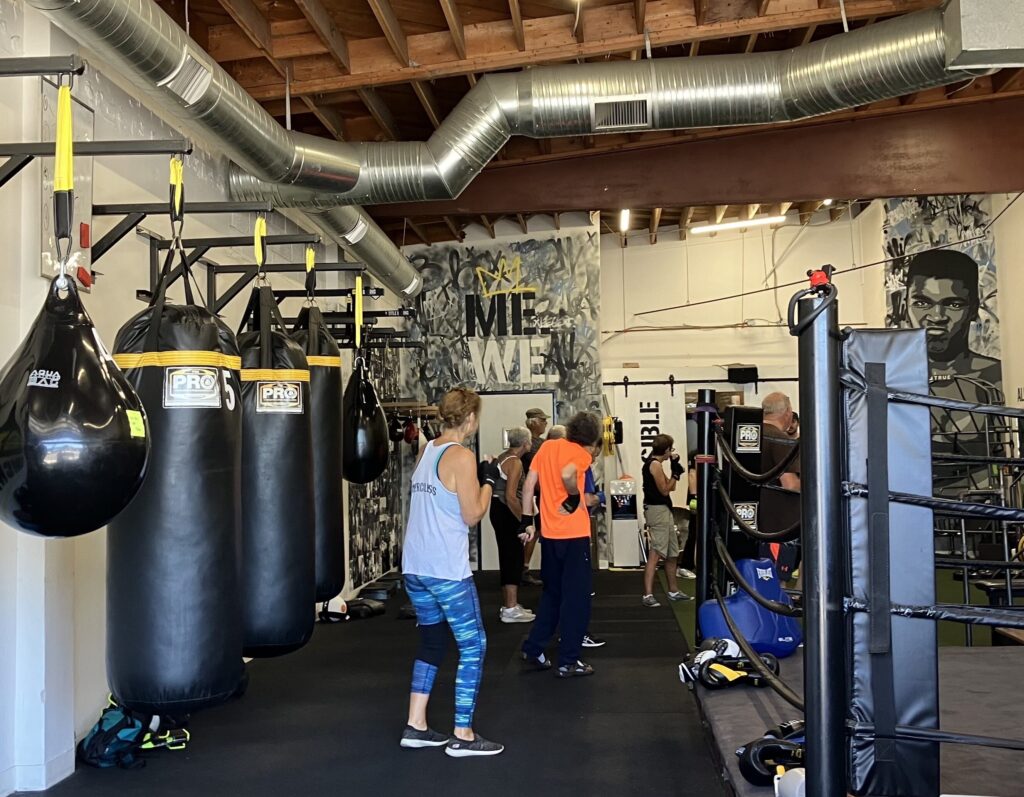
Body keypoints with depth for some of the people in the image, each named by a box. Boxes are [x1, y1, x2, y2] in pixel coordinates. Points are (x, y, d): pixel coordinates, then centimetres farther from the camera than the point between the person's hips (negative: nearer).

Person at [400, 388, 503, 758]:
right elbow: (472, 515, -12)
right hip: (446, 569, -8)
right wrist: (488, 481, 1)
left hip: (415, 565, 8)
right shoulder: (461, 457, -13)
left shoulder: (426, 451, 11)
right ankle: (463, 736, 5)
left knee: (431, 643, 18)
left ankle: (415, 726, 19)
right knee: (473, 647, 2)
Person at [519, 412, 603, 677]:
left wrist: (527, 520, 9)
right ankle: (568, 662, 7)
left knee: (552, 593, 21)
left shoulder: (547, 446, 9)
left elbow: (529, 483, 7)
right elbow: (567, 474, -30)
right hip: (574, 534, -6)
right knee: (576, 598, 4)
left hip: (549, 533, 6)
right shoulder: (581, 453, -9)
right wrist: (575, 497, -13)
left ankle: (533, 650, 20)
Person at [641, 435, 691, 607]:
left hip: (663, 511, 11)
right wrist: (676, 472, -6)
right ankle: (648, 595, -18)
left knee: (671, 553, 17)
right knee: (655, 554, -15)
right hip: (658, 511, -11)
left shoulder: (656, 463, 17)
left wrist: (674, 467, 12)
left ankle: (674, 590, 26)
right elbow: (665, 490, -14)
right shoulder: (655, 464, -14)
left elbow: (669, 487, 18)